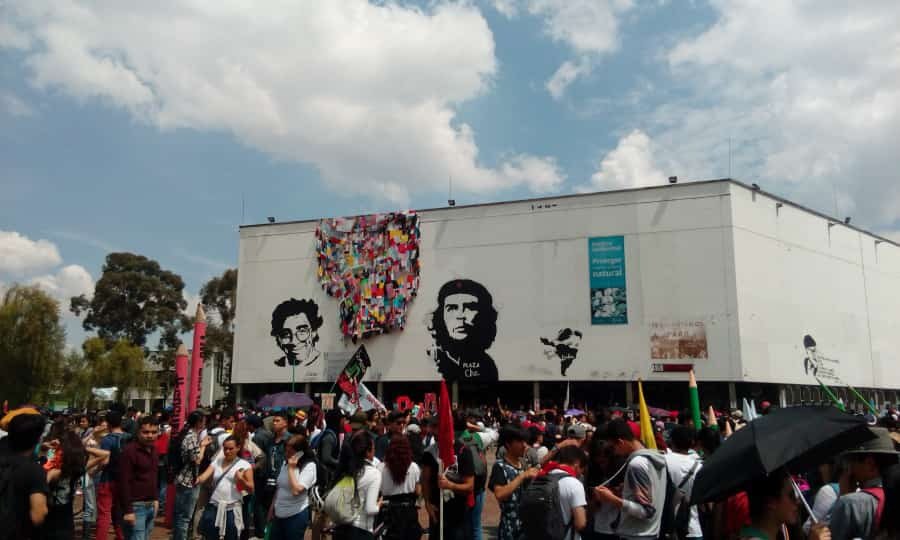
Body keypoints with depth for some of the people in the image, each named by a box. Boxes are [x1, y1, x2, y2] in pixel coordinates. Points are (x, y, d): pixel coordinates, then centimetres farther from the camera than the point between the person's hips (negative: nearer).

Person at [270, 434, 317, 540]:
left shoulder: (309, 466, -15)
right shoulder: (286, 462, 7)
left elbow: (296, 490, -23)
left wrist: (291, 468, -19)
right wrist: (272, 509, 16)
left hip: (296, 515, -7)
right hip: (279, 514, 7)